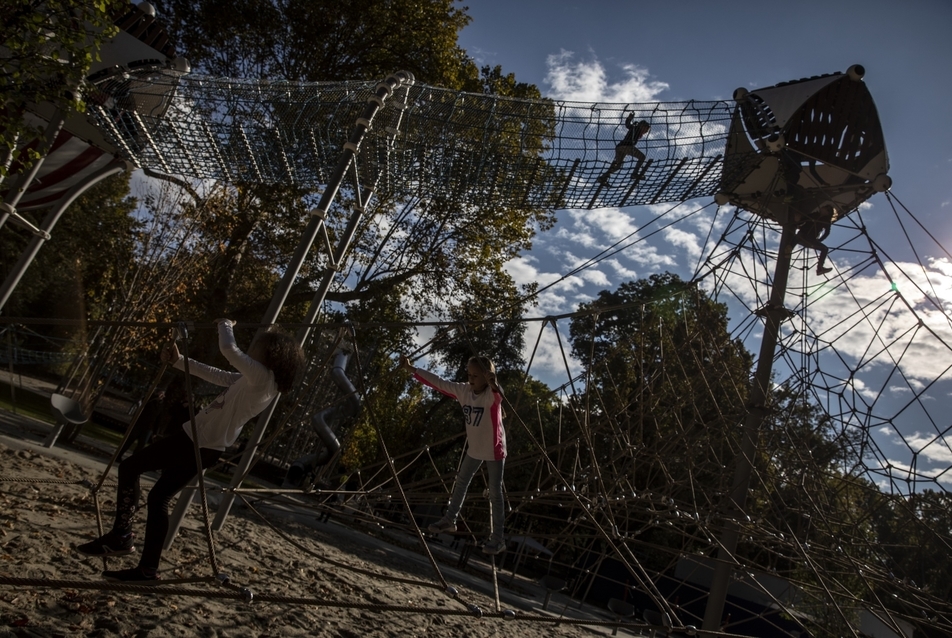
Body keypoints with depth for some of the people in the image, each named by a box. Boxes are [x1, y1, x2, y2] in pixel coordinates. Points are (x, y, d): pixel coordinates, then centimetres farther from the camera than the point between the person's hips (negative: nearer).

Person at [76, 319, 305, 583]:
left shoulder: (262, 378, -19)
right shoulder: (255, 381, 10)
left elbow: (229, 349, -25)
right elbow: (217, 376, 16)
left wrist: (226, 324, -4)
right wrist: (179, 361, 12)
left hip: (203, 445, -9)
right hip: (195, 435, 9)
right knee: (159, 498, 13)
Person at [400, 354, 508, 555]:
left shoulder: (492, 395, -27)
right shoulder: (464, 390, -10)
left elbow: (497, 393, -52)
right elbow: (439, 383, -6)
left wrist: (493, 384, -76)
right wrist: (411, 369, -5)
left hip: (494, 450, -7)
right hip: (474, 448, 7)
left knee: (495, 493, -2)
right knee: (461, 483, 20)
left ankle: (498, 538, 6)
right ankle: (449, 520, 38)